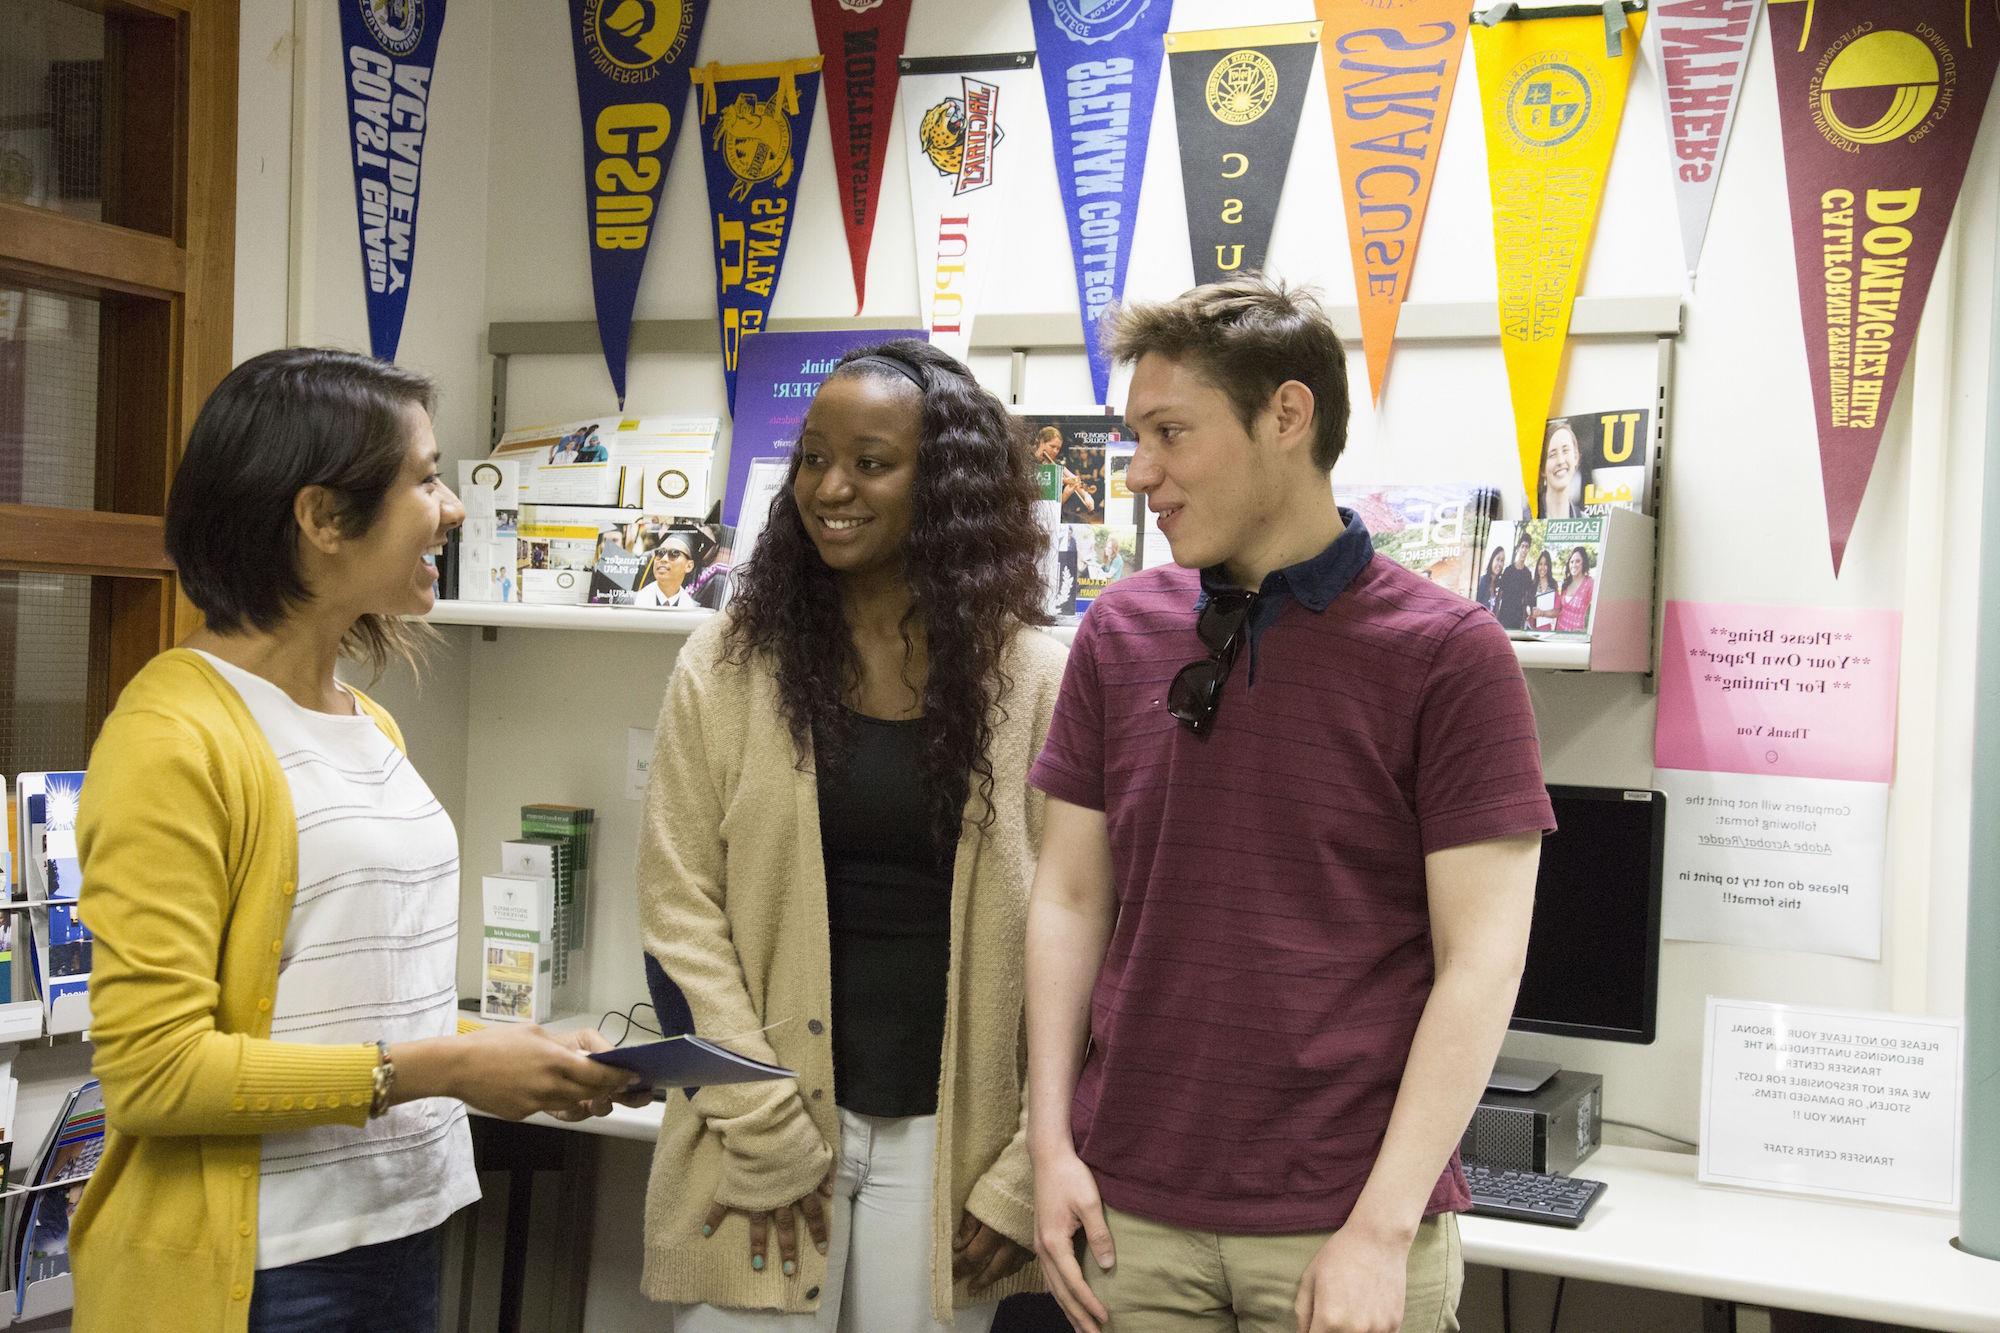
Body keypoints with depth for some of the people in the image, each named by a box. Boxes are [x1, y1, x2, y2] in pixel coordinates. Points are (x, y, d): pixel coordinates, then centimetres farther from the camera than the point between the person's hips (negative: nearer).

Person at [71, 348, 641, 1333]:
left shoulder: (371, 726, 9)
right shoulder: (176, 734, -15)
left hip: (404, 1232, 7)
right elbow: (152, 1067, -19)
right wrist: (437, 1070, -20)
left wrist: (509, 1056, 0)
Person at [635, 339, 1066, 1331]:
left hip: (949, 1139, 0)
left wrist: (1030, 1174, -6)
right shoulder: (727, 668, 0)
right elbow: (682, 909, -3)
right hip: (762, 1136, 0)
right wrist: (765, 1131, -9)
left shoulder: (1033, 681, -2)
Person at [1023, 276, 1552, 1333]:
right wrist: (1052, 1145, 1)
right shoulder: (1120, 634, 5)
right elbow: (1071, 898, 8)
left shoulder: (1448, 652, -8)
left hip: (1348, 1223, -3)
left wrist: (1383, 1228, -14)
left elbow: (1481, 959, -10)